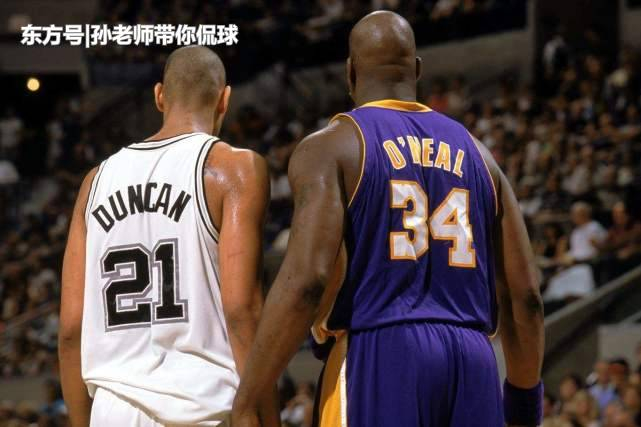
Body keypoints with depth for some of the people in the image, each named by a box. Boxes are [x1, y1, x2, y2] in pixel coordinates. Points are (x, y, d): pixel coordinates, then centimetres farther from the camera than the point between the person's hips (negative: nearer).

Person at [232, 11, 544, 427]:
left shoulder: (330, 147, 1)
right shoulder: (476, 153, 17)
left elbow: (305, 281, -13)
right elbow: (525, 296, 14)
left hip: (376, 360, -5)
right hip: (472, 362, 5)